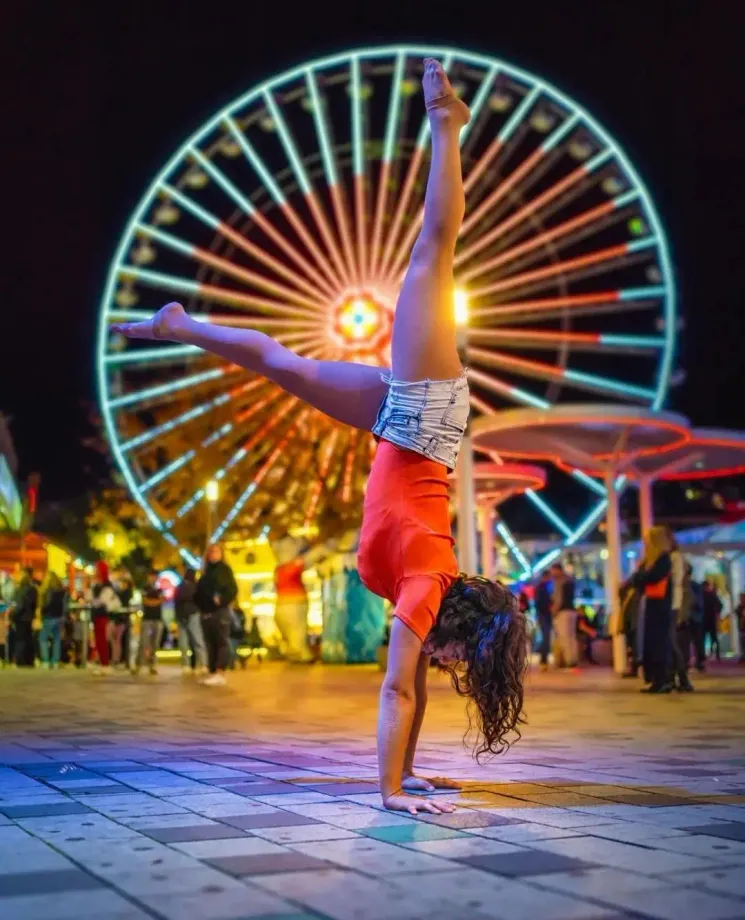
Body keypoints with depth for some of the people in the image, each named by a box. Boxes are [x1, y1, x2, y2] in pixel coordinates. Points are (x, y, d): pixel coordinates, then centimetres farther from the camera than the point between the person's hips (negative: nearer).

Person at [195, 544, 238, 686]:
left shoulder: (224, 569, 2)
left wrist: (222, 600, -19)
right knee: (210, 643, 7)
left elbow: (232, 589, -8)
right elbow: (200, 591, 23)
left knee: (222, 642, -10)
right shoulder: (206, 573, 20)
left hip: (220, 611, -7)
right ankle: (212, 673, 9)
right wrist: (200, 605, 6)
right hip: (206, 612, 7)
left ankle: (220, 674, -17)